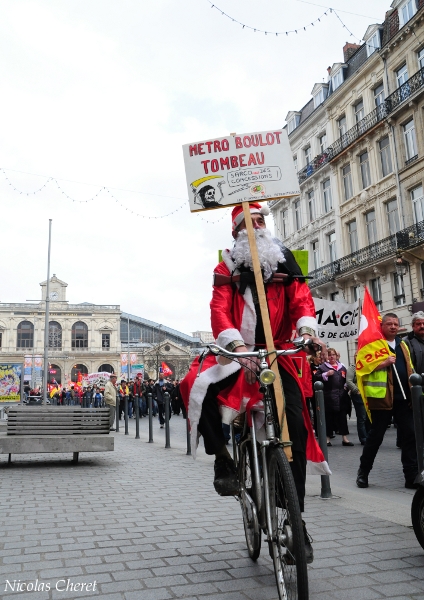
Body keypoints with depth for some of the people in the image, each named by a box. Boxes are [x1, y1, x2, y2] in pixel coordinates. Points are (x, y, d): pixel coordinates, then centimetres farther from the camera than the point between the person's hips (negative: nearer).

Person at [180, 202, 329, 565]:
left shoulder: (285, 260, 12)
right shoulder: (227, 267, 7)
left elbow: (301, 298, -1)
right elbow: (220, 309, -8)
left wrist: (307, 327, -25)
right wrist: (237, 345, -28)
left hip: (278, 352, 1)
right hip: (239, 352, -1)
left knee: (296, 424, -12)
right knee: (198, 389, -28)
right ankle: (222, 458, -2)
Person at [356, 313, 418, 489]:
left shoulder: (402, 345, 18)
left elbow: (409, 369, 23)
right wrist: (384, 363, -22)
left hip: (403, 397, 6)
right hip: (382, 397, -6)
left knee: (410, 435, 2)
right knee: (376, 435, 3)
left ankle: (412, 476, 8)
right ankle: (363, 472, 18)